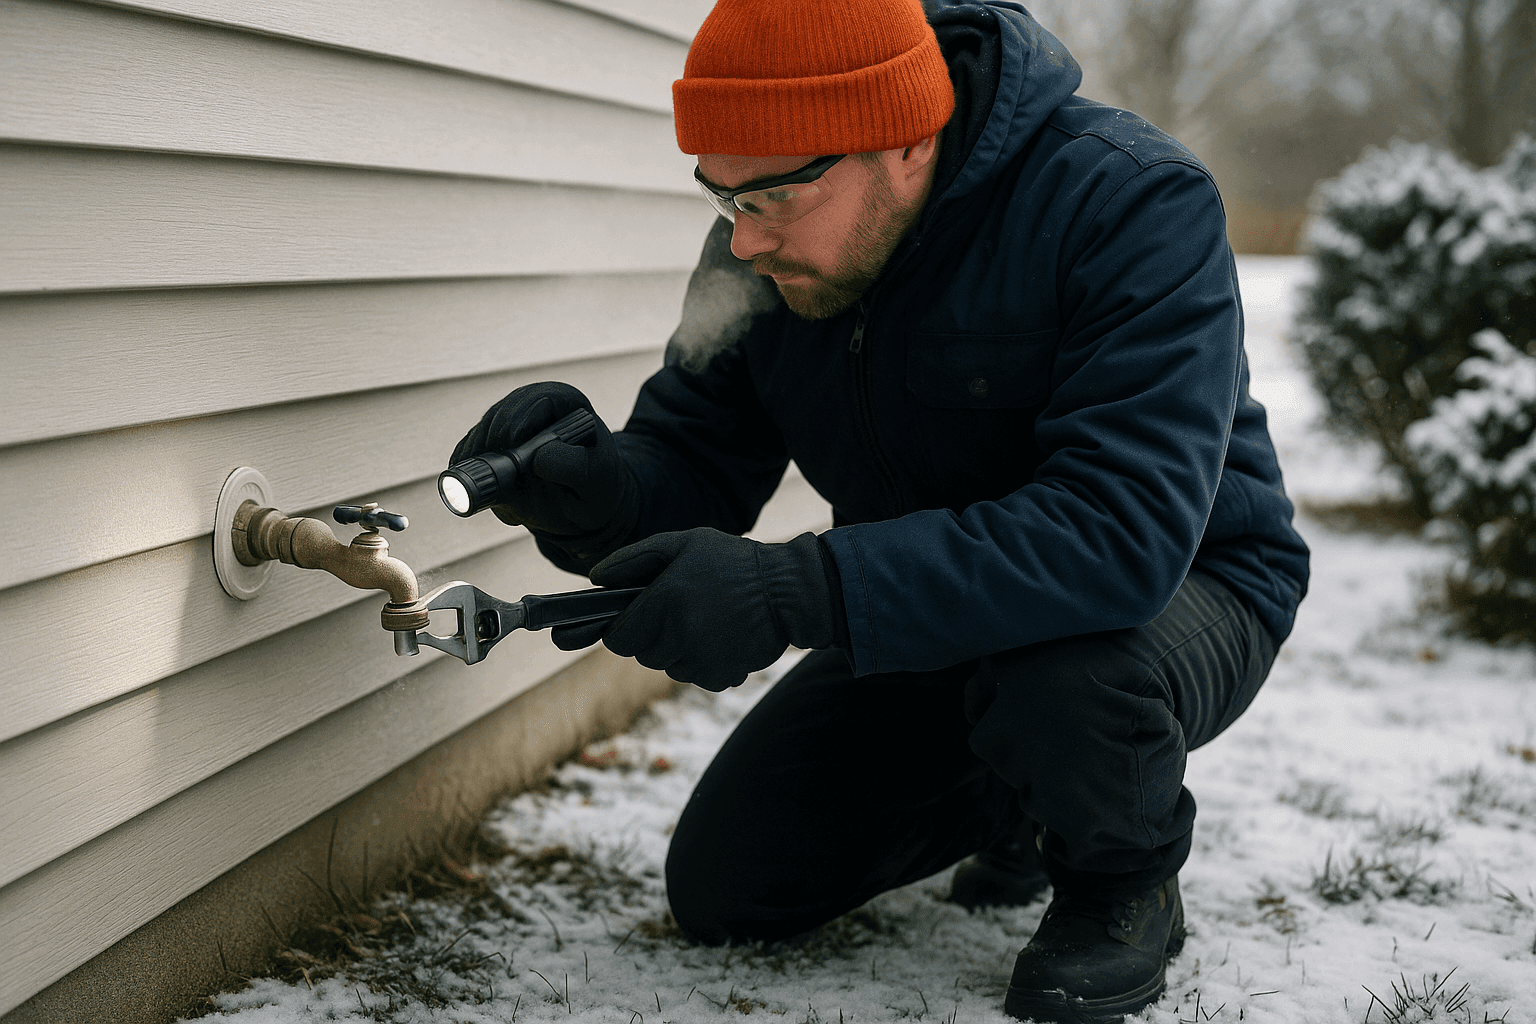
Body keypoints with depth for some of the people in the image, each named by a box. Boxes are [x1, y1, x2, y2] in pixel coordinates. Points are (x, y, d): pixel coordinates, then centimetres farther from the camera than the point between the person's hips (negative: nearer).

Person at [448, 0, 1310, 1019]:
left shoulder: (1131, 202, -31)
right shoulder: (767, 248, -11)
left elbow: (1125, 529, -42)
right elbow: (695, 464, -6)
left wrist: (795, 591, -48)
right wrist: (592, 491, -32)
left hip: (1183, 585, -6)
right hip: (936, 611, 6)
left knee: (1058, 674, -41)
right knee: (723, 887, 2)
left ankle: (1129, 878, -4)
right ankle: (1015, 806, 26)